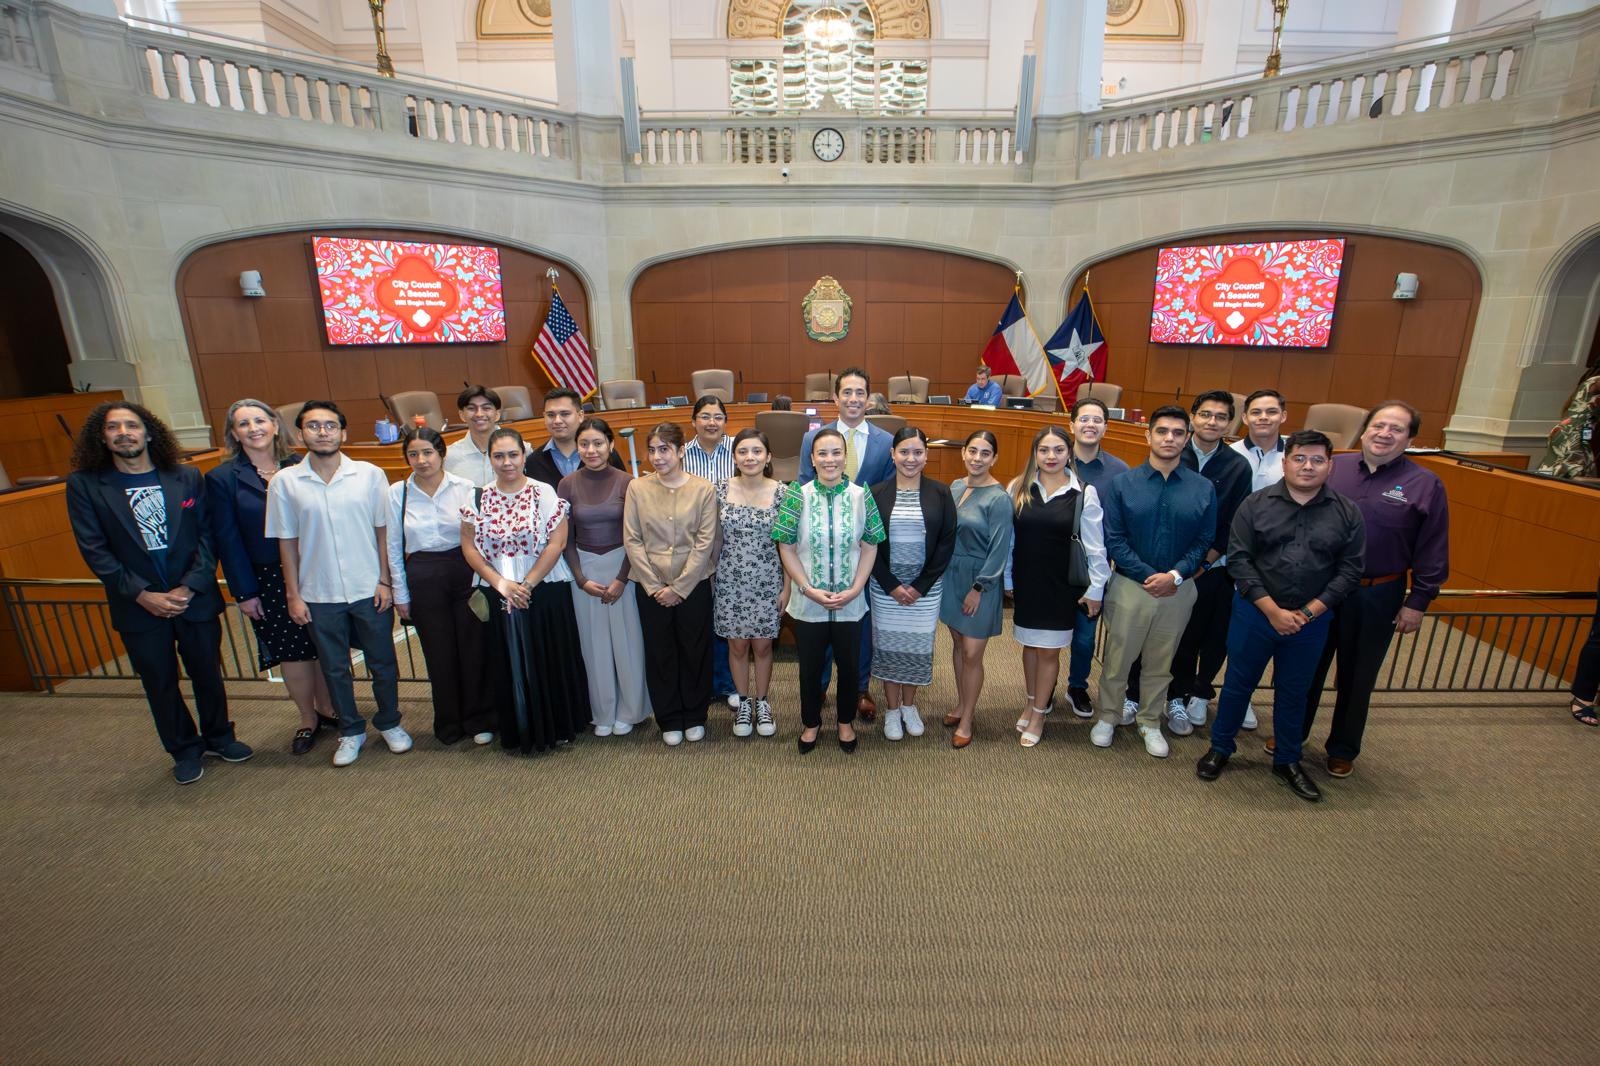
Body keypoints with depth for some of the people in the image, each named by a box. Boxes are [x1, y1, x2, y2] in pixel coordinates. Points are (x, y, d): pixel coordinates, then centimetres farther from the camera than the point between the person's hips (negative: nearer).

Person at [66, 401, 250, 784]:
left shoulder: (187, 477, -1)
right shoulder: (84, 485, -3)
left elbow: (207, 535, -3)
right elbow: (94, 550, -6)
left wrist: (190, 587, -13)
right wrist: (142, 595, -13)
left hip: (195, 598, 0)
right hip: (138, 606, 0)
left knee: (207, 674, 13)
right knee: (160, 684, 13)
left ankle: (219, 736, 34)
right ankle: (185, 749, 31)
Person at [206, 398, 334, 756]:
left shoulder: (299, 467, 0)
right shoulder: (222, 478, -4)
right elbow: (227, 540, -3)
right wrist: (244, 592, -5)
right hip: (268, 580, -1)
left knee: (324, 647, 9)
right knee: (292, 653, 8)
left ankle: (326, 709, 30)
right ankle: (308, 720, 27)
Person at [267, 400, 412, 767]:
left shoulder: (370, 475, -5)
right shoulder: (284, 482, -3)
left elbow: (383, 530, -1)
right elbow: (287, 541, 1)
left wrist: (385, 580, -4)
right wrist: (293, 594, 1)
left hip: (369, 590, -1)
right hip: (319, 595, 1)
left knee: (382, 663, 11)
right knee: (335, 668, 14)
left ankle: (389, 722, 32)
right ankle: (351, 731, 32)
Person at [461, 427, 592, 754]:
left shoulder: (544, 493, -6)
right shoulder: (479, 498, 3)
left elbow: (556, 543, -11)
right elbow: (469, 546, 2)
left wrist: (527, 584, -14)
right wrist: (500, 583, -10)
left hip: (545, 591, -2)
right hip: (497, 596, 3)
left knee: (551, 660, 6)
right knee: (509, 663, 10)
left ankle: (558, 727, 24)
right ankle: (519, 732, 27)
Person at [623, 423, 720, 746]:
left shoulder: (703, 489, -6)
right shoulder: (637, 488, -2)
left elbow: (705, 543, -8)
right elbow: (632, 540, -3)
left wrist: (679, 587, -11)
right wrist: (654, 586, -8)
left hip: (693, 585, -1)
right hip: (651, 587, 1)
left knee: (695, 652, 10)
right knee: (659, 653, 11)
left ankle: (695, 716, 30)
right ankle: (669, 720, 29)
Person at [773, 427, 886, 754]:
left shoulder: (861, 495, -5)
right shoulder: (797, 495, -8)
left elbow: (870, 546, -1)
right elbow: (786, 548, -6)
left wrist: (854, 589, -10)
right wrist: (809, 589, -13)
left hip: (851, 602, 1)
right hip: (807, 602, -1)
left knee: (849, 665, 16)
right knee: (810, 666, 14)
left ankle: (846, 721, 39)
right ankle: (811, 723, 37)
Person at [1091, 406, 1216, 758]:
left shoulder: (1204, 489, -2)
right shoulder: (1122, 483, -6)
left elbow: (1204, 541, -2)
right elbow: (1113, 540, -9)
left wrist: (1174, 575, -16)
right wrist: (1148, 576, -16)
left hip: (1178, 590, 2)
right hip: (1129, 586, -1)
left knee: (1161, 662, 16)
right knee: (1117, 658, 10)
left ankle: (1150, 722, 34)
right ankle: (1108, 718, 29)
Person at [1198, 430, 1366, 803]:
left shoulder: (1348, 514, -2)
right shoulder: (1256, 504, -7)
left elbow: (1350, 571, -3)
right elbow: (1238, 560, -10)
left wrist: (1308, 612, -12)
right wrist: (1272, 610, -15)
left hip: (1311, 620, 2)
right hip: (1255, 612, -1)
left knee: (1294, 691, 16)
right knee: (1238, 683, 11)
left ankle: (1287, 761, 34)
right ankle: (1220, 748, 28)